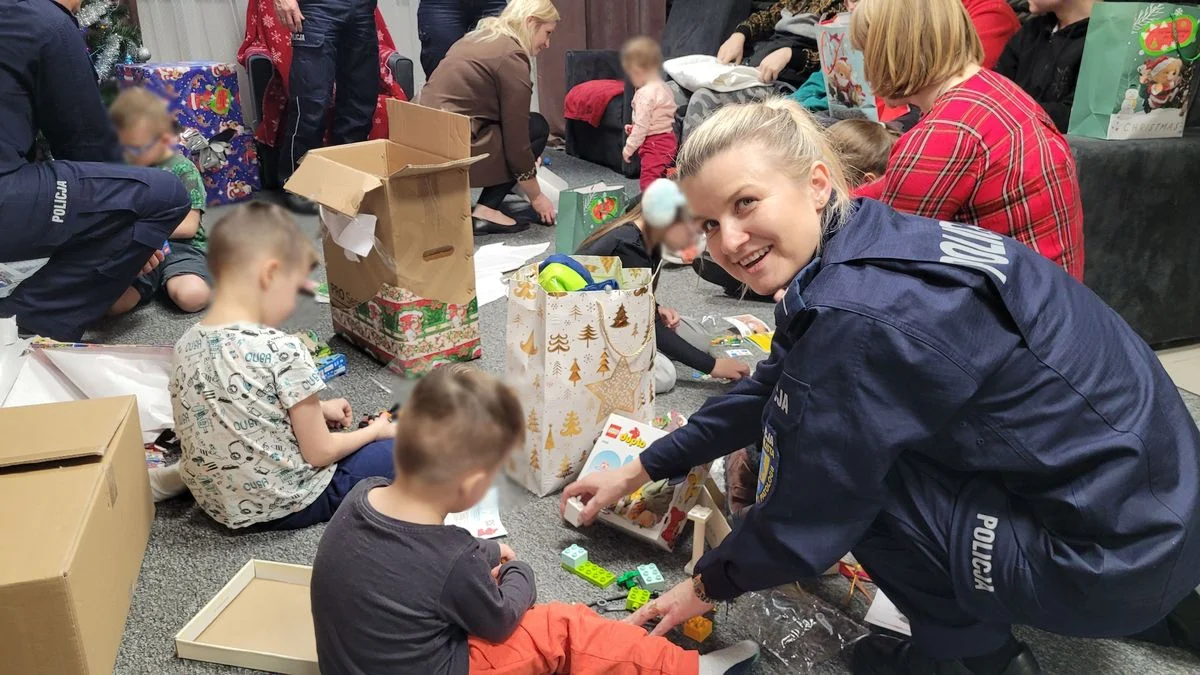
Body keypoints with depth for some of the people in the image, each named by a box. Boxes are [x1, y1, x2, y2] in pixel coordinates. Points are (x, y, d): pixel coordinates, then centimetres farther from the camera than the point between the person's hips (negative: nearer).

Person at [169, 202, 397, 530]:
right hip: (290, 504, -7)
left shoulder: (186, 346, -4)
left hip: (217, 502, 7)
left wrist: (315, 409, 12)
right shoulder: (284, 351, -25)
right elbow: (318, 453, -17)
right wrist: (374, 431, 1)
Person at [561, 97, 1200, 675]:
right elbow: (768, 391, 11)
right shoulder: (871, 242, -1)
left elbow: (808, 510, -16)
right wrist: (639, 471, 17)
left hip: (1118, 554, -9)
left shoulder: (860, 314, -28)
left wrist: (710, 584, 3)